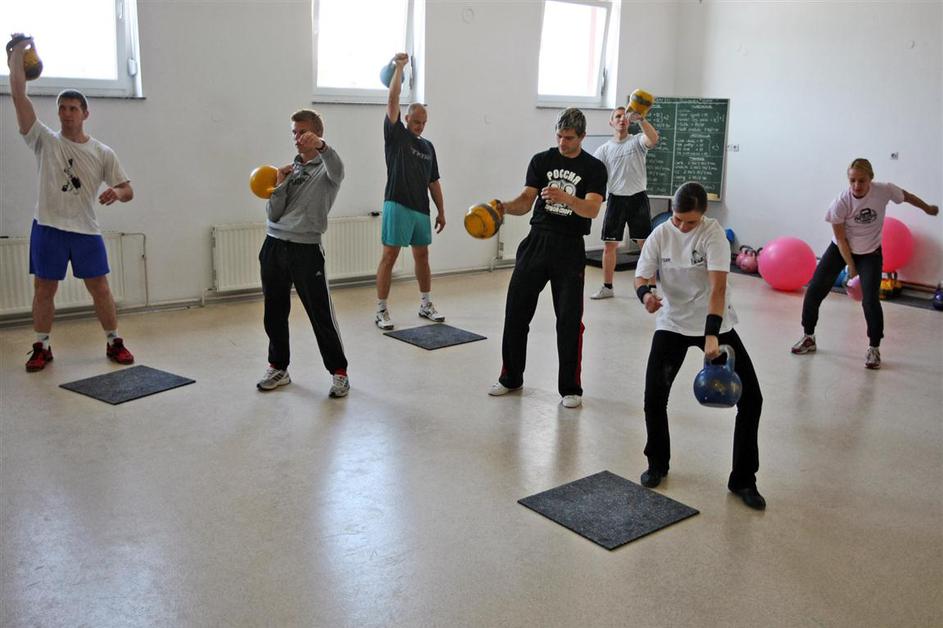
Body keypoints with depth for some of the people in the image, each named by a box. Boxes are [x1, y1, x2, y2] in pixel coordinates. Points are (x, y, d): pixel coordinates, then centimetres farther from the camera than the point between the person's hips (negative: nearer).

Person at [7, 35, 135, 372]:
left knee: (100, 289, 3)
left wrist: (116, 192, -18)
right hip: (48, 228, 0)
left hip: (86, 230, 0)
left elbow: (128, 190, 6)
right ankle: (42, 348, 19)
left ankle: (114, 342, 16)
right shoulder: (45, 140, 1)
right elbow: (18, 94, -3)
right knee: (44, 290, 7)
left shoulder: (103, 153, 4)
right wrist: (18, 50, -1)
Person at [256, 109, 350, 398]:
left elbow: (337, 170, -29)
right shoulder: (290, 169, 15)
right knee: (274, 313, 11)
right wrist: (280, 186, -6)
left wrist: (321, 146, -47)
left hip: (306, 249, -6)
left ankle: (339, 372, 9)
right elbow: (272, 214, 9)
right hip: (274, 246, 6)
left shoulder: (325, 168, 0)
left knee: (321, 315, -3)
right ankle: (278, 368, 26)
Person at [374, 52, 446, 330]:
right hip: (397, 206, -6)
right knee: (389, 257, -5)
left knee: (422, 256, 13)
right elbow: (392, 100, -11)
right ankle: (381, 310, 1)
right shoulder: (396, 135, -1)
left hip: (421, 209, 6)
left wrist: (441, 211, 13)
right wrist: (399, 68, -11)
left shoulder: (428, 146, 14)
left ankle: (426, 305, 24)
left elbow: (433, 181, 17)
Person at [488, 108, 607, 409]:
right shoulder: (541, 160, 8)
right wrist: (504, 206, -19)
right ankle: (511, 378, 20)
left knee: (569, 319, -2)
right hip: (537, 240, 3)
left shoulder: (594, 168, 1)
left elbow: (592, 209, -13)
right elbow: (526, 201, 2)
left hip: (570, 248, -2)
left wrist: (564, 197, -32)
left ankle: (570, 388, 11)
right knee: (516, 310, 4)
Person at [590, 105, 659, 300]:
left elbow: (653, 139, -23)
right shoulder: (604, 149, 6)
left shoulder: (637, 141, -1)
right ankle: (607, 287, 15)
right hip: (616, 198, 2)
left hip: (638, 198, -2)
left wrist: (640, 119, -37)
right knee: (609, 245, 4)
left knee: (646, 244, 0)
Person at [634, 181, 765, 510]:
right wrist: (646, 294, -33)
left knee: (751, 398, -6)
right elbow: (641, 277, -7)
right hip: (672, 324, 2)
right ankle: (657, 464, 16)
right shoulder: (661, 234, -7)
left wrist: (711, 335, -38)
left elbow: (718, 286, -27)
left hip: (715, 324, -1)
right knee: (654, 397, -11)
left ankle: (743, 480, 9)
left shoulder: (713, 233, -17)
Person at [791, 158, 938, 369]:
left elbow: (906, 196, 2)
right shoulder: (841, 202, -25)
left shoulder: (884, 191, -22)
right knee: (814, 291, -4)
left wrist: (928, 208, 20)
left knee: (870, 301, -11)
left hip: (870, 253, 0)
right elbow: (840, 238, -15)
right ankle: (808, 338, 16)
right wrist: (851, 268, -11)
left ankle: (874, 348, 10)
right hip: (841, 249, 0)